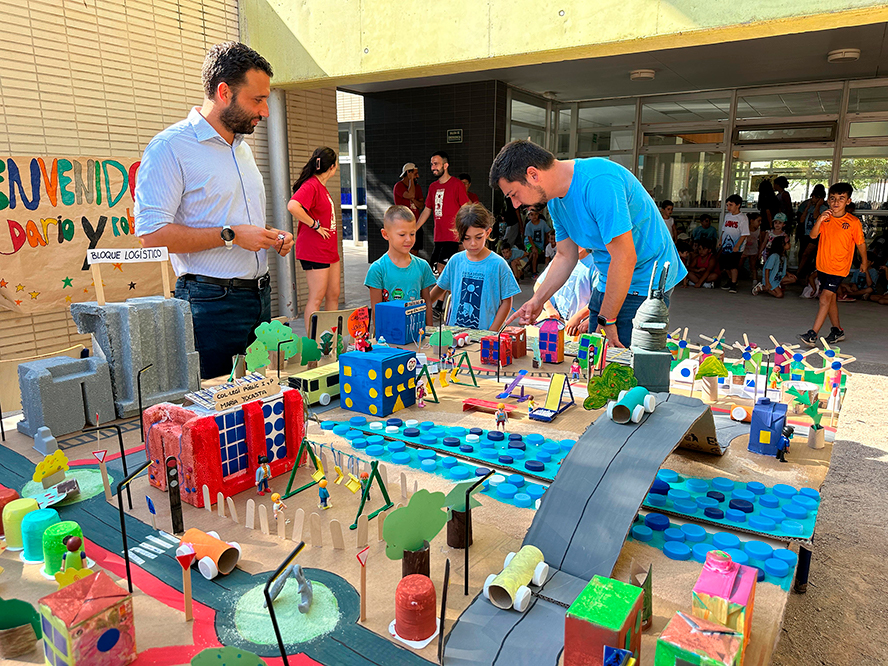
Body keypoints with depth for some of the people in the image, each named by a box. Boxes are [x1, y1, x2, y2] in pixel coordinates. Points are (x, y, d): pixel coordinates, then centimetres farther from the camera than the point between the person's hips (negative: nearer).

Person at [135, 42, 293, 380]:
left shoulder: (242, 147, 19)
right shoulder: (171, 146, -8)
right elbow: (151, 234, -17)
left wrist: (272, 238, 8)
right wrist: (229, 236, -19)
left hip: (259, 297, 8)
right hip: (212, 302, -7)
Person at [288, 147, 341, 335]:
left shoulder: (321, 186, 15)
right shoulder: (310, 185, -15)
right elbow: (292, 206, -31)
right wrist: (315, 225, -21)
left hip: (329, 249, 10)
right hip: (314, 250, -10)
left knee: (333, 294, 12)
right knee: (317, 297, -6)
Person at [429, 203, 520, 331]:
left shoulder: (498, 264, -4)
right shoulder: (455, 261, 6)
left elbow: (506, 301, -1)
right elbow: (441, 287, 20)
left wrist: (491, 332, -8)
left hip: (484, 333, -2)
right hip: (454, 330, 2)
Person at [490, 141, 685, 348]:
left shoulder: (598, 183, -27)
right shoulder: (555, 200, 2)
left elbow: (625, 258, -28)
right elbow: (566, 257, 11)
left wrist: (606, 321, -21)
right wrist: (537, 301, 0)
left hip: (646, 281, -8)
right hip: (609, 282, 8)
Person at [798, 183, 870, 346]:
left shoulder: (853, 222, -8)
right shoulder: (825, 218, 3)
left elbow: (860, 243, 4)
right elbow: (813, 235, -10)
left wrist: (864, 262, 15)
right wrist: (820, 220, -26)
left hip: (839, 267, -5)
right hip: (822, 265, 5)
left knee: (825, 298, -15)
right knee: (830, 298, 16)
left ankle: (812, 334, -19)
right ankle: (837, 331, 32)